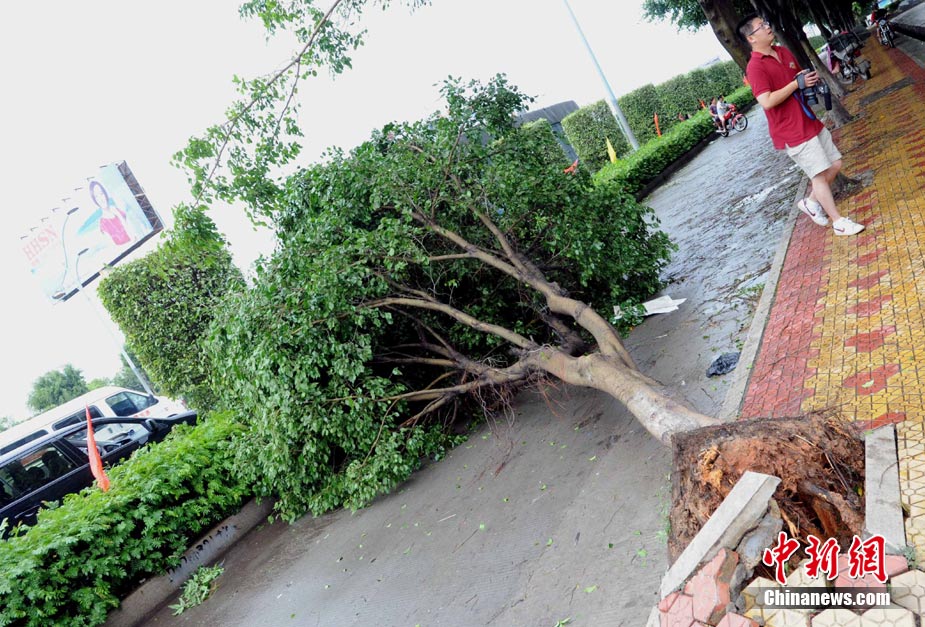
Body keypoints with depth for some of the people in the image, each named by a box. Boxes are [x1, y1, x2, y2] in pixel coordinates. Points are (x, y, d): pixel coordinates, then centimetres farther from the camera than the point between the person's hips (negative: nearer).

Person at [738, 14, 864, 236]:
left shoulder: (783, 52, 11)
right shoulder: (755, 67, -16)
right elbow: (767, 101, -27)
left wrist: (810, 78, 3)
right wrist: (797, 83, -20)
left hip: (810, 121, 9)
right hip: (791, 130, -9)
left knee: (835, 164, 12)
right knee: (820, 174, -3)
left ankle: (812, 202, 31)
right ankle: (839, 222, 9)